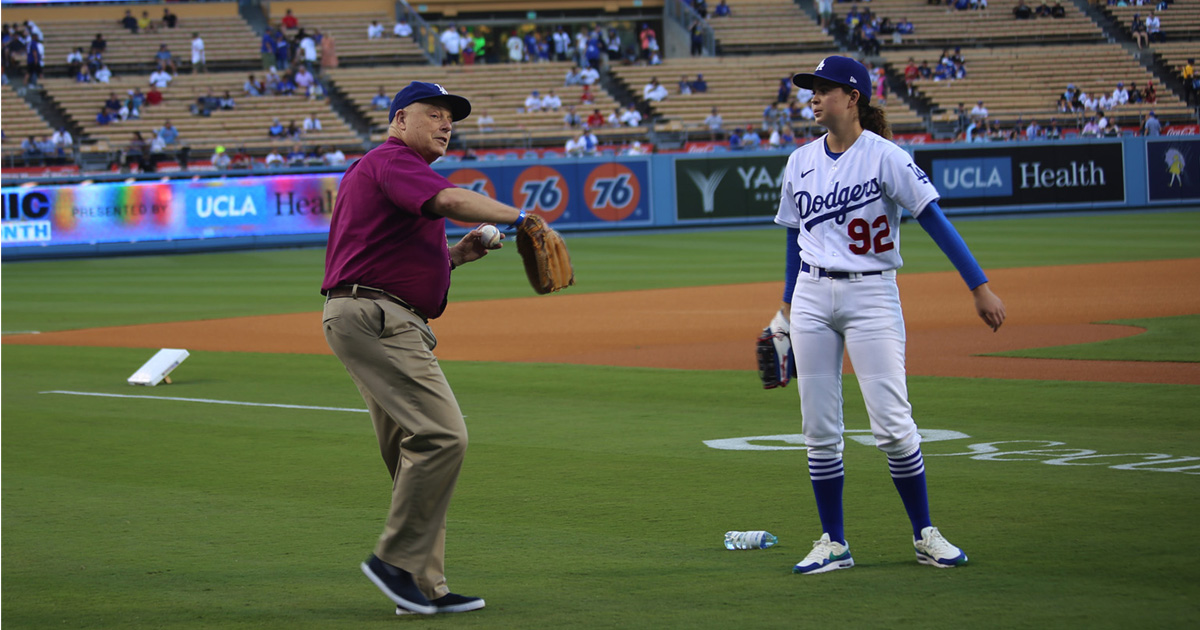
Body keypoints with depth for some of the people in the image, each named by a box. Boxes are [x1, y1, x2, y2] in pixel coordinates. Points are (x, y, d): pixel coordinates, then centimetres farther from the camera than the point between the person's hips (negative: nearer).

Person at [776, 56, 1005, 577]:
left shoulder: (884, 157, -8)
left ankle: (925, 535, 5)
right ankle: (833, 543, 12)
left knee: (892, 424, -8)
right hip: (812, 297, 5)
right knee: (819, 430, 3)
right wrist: (788, 308, 21)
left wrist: (979, 286, -16)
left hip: (871, 295, -5)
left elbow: (934, 219, -11)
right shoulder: (801, 163, 9)